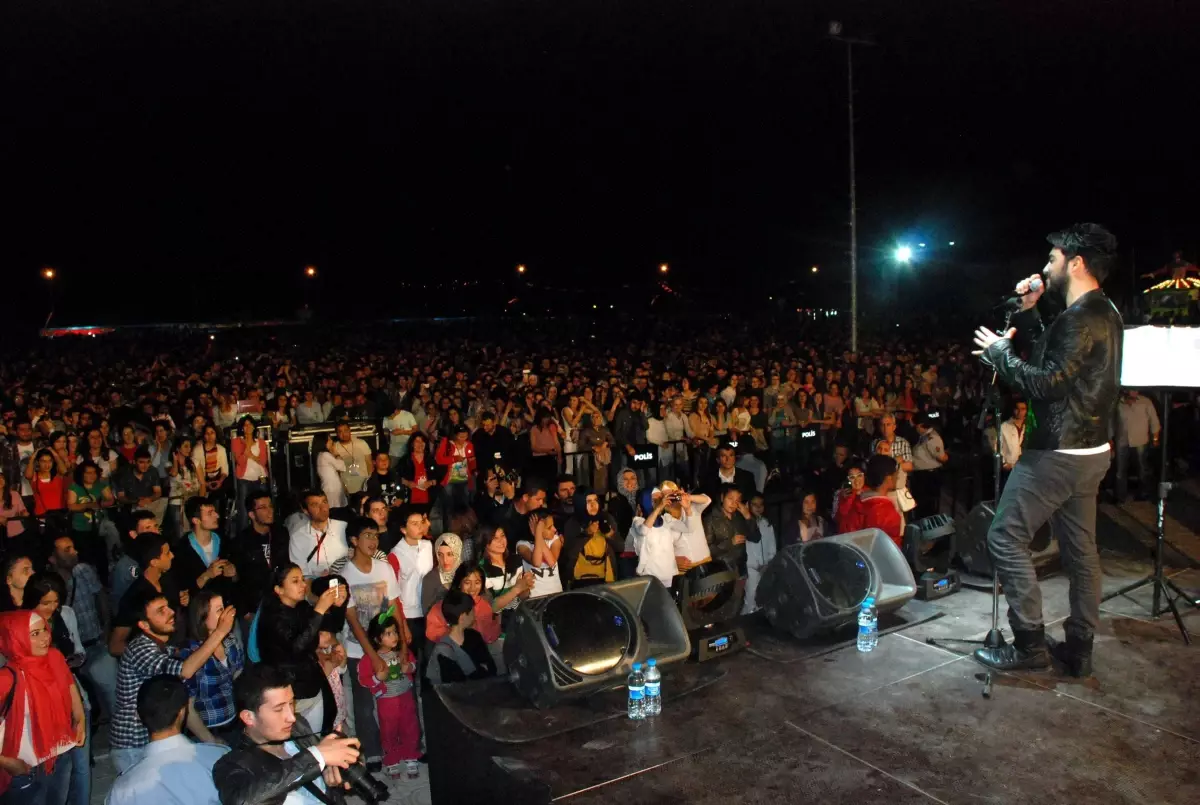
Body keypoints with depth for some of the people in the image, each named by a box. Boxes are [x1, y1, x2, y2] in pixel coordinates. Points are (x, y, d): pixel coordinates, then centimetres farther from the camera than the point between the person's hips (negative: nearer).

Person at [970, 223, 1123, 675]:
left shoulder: (1081, 318, -18)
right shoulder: (1103, 314, 13)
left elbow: (1047, 384, -24)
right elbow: (1052, 362, 19)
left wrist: (998, 351, -12)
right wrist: (1028, 314, 15)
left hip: (1059, 452, -10)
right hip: (1090, 450, 10)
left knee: (1006, 537, -4)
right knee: (1080, 549, 13)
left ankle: (1030, 643, 0)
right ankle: (1079, 649, 21)